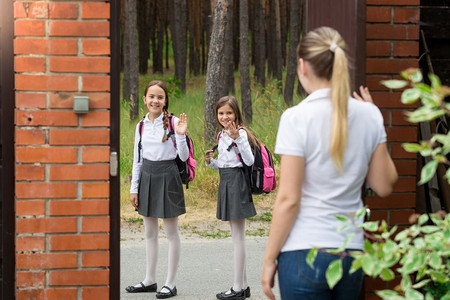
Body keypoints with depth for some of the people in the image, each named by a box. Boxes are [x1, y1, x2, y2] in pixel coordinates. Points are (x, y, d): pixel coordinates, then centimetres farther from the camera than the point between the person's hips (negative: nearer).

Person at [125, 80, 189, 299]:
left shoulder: (173, 123, -8)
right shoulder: (141, 126, 6)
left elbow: (184, 156, -9)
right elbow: (137, 159, 11)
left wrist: (180, 135, -24)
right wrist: (134, 188, 9)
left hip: (167, 176, -5)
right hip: (146, 176, 5)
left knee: (171, 232, 2)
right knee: (149, 232, 13)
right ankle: (150, 280, 23)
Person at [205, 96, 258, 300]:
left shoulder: (240, 132, -12)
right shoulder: (222, 135, 14)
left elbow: (249, 161, -21)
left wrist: (238, 138, -29)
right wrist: (211, 162, 1)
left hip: (237, 182, -10)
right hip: (225, 182, 10)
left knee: (238, 237, -4)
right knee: (236, 236, 14)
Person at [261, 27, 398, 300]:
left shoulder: (298, 118, -11)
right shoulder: (369, 115, 2)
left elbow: (288, 199, -12)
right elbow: (384, 185, 10)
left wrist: (269, 260, -2)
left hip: (305, 254, -5)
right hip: (352, 253, 5)